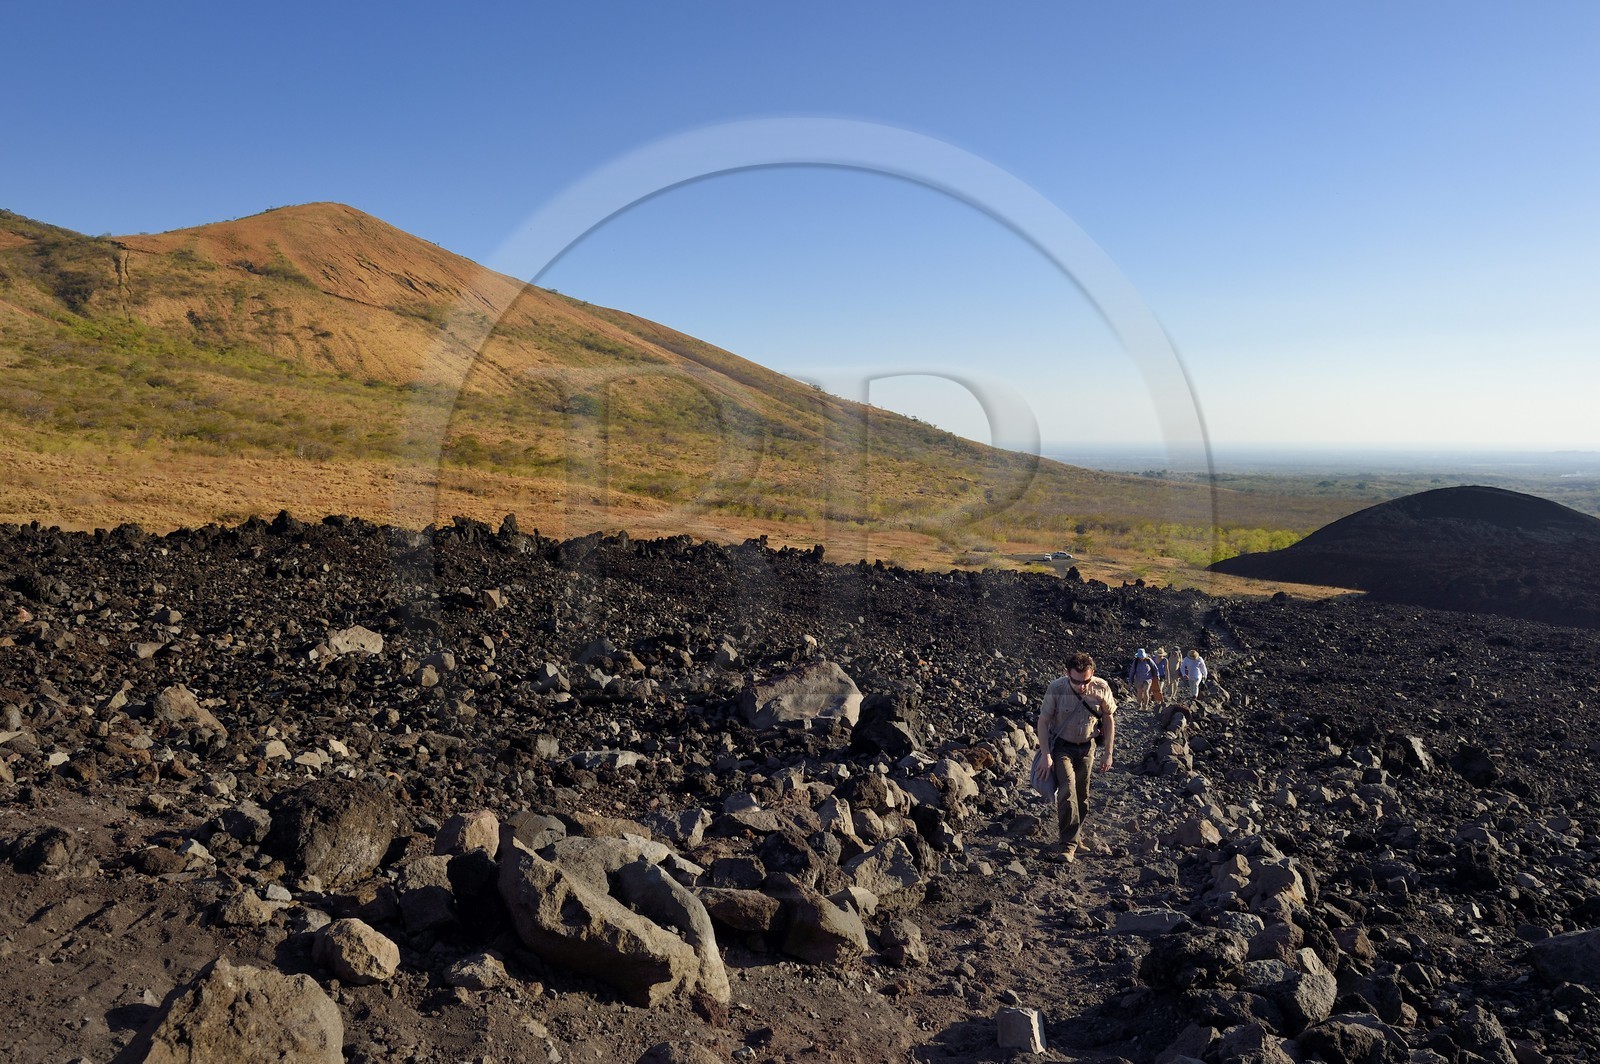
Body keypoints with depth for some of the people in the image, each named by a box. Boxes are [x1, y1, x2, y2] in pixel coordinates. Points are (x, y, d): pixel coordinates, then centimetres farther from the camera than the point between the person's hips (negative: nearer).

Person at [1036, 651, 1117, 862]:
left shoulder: (1101, 689, -18)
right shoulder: (1056, 688, -24)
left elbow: (1109, 720, -2)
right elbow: (1043, 721, -14)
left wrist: (1107, 753, -1)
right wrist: (1046, 755, -18)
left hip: (1086, 747, 3)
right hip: (1062, 746, -3)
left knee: (1082, 795, 12)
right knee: (1067, 792, -16)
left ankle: (1075, 834, 32)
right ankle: (1069, 843, -11)